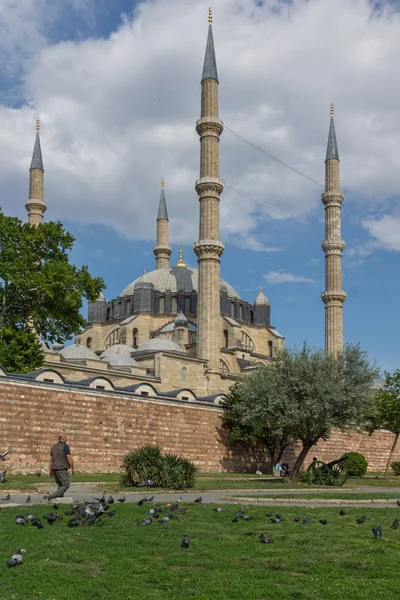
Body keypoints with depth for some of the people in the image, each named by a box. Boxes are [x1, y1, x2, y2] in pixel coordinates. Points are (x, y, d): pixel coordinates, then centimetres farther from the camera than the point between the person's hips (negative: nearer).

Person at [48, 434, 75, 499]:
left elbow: (51, 460, 14)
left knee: (60, 485, 15)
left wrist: (50, 470, 16)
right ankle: (53, 496, -19)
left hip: (55, 469, 8)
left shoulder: (54, 447, 14)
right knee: (66, 485, -5)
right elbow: (69, 458, -14)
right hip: (62, 469, -8)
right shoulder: (65, 446, -8)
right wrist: (73, 468, -7)